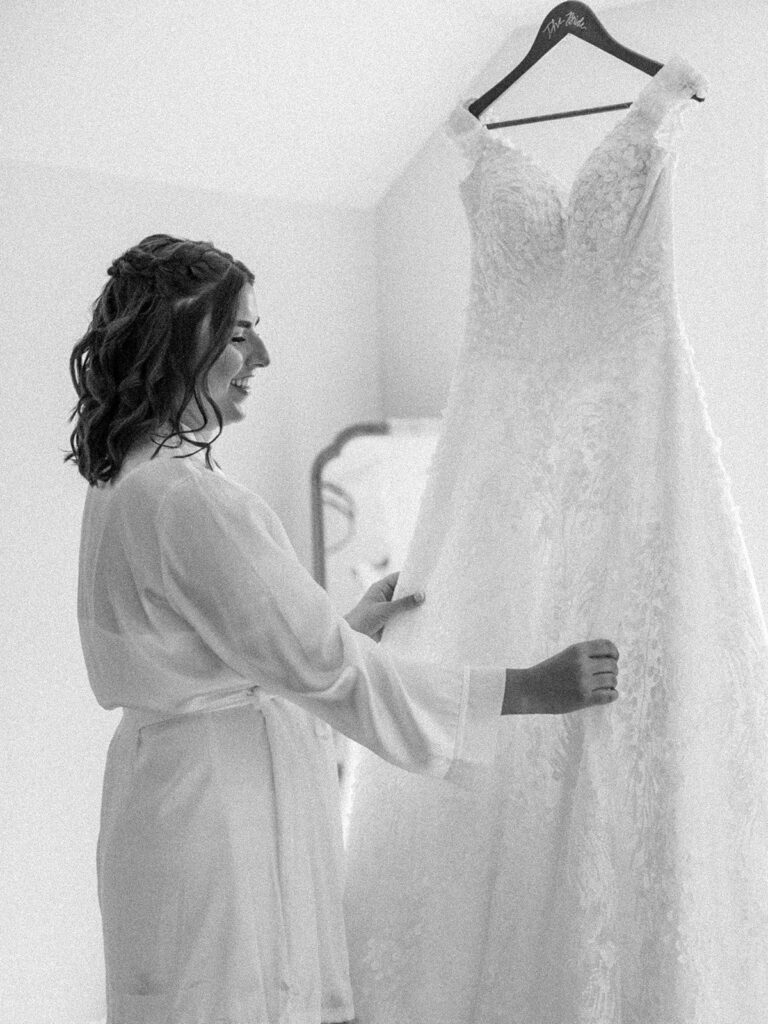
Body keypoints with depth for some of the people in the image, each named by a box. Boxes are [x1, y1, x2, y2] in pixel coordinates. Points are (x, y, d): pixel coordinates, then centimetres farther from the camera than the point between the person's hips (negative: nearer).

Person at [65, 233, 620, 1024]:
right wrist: (530, 689, -17)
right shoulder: (186, 498, -21)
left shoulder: (125, 483, 10)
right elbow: (323, 671, -21)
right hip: (221, 808, -10)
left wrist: (355, 625, 21)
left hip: (170, 776, 10)